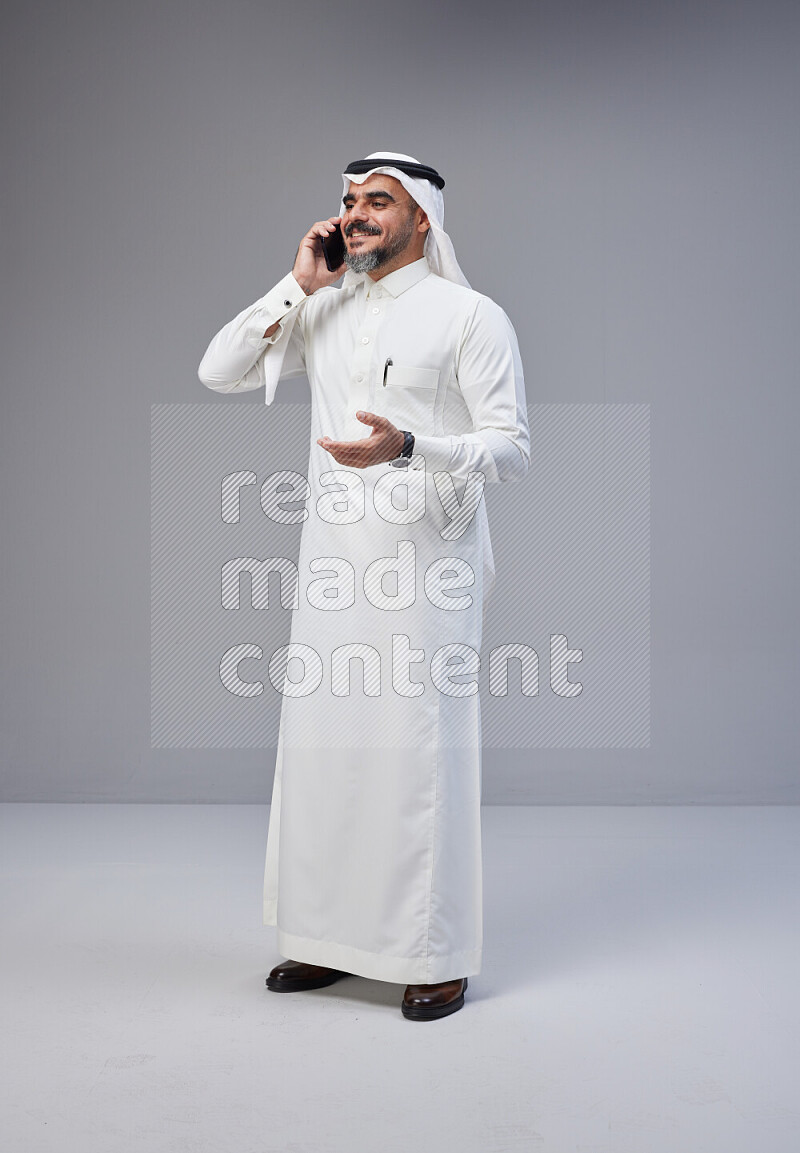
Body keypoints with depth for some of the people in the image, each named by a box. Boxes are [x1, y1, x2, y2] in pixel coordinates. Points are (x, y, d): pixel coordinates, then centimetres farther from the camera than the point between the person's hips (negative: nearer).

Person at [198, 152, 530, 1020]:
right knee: (322, 749, 7)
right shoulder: (323, 313, 14)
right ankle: (330, 939, 21)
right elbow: (219, 372, 9)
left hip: (426, 567, -5)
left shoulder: (470, 316, -2)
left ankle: (438, 957, 10)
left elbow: (512, 449, -7)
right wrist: (299, 284, 2)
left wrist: (407, 448, -24)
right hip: (332, 566, 5)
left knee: (420, 754, -3)